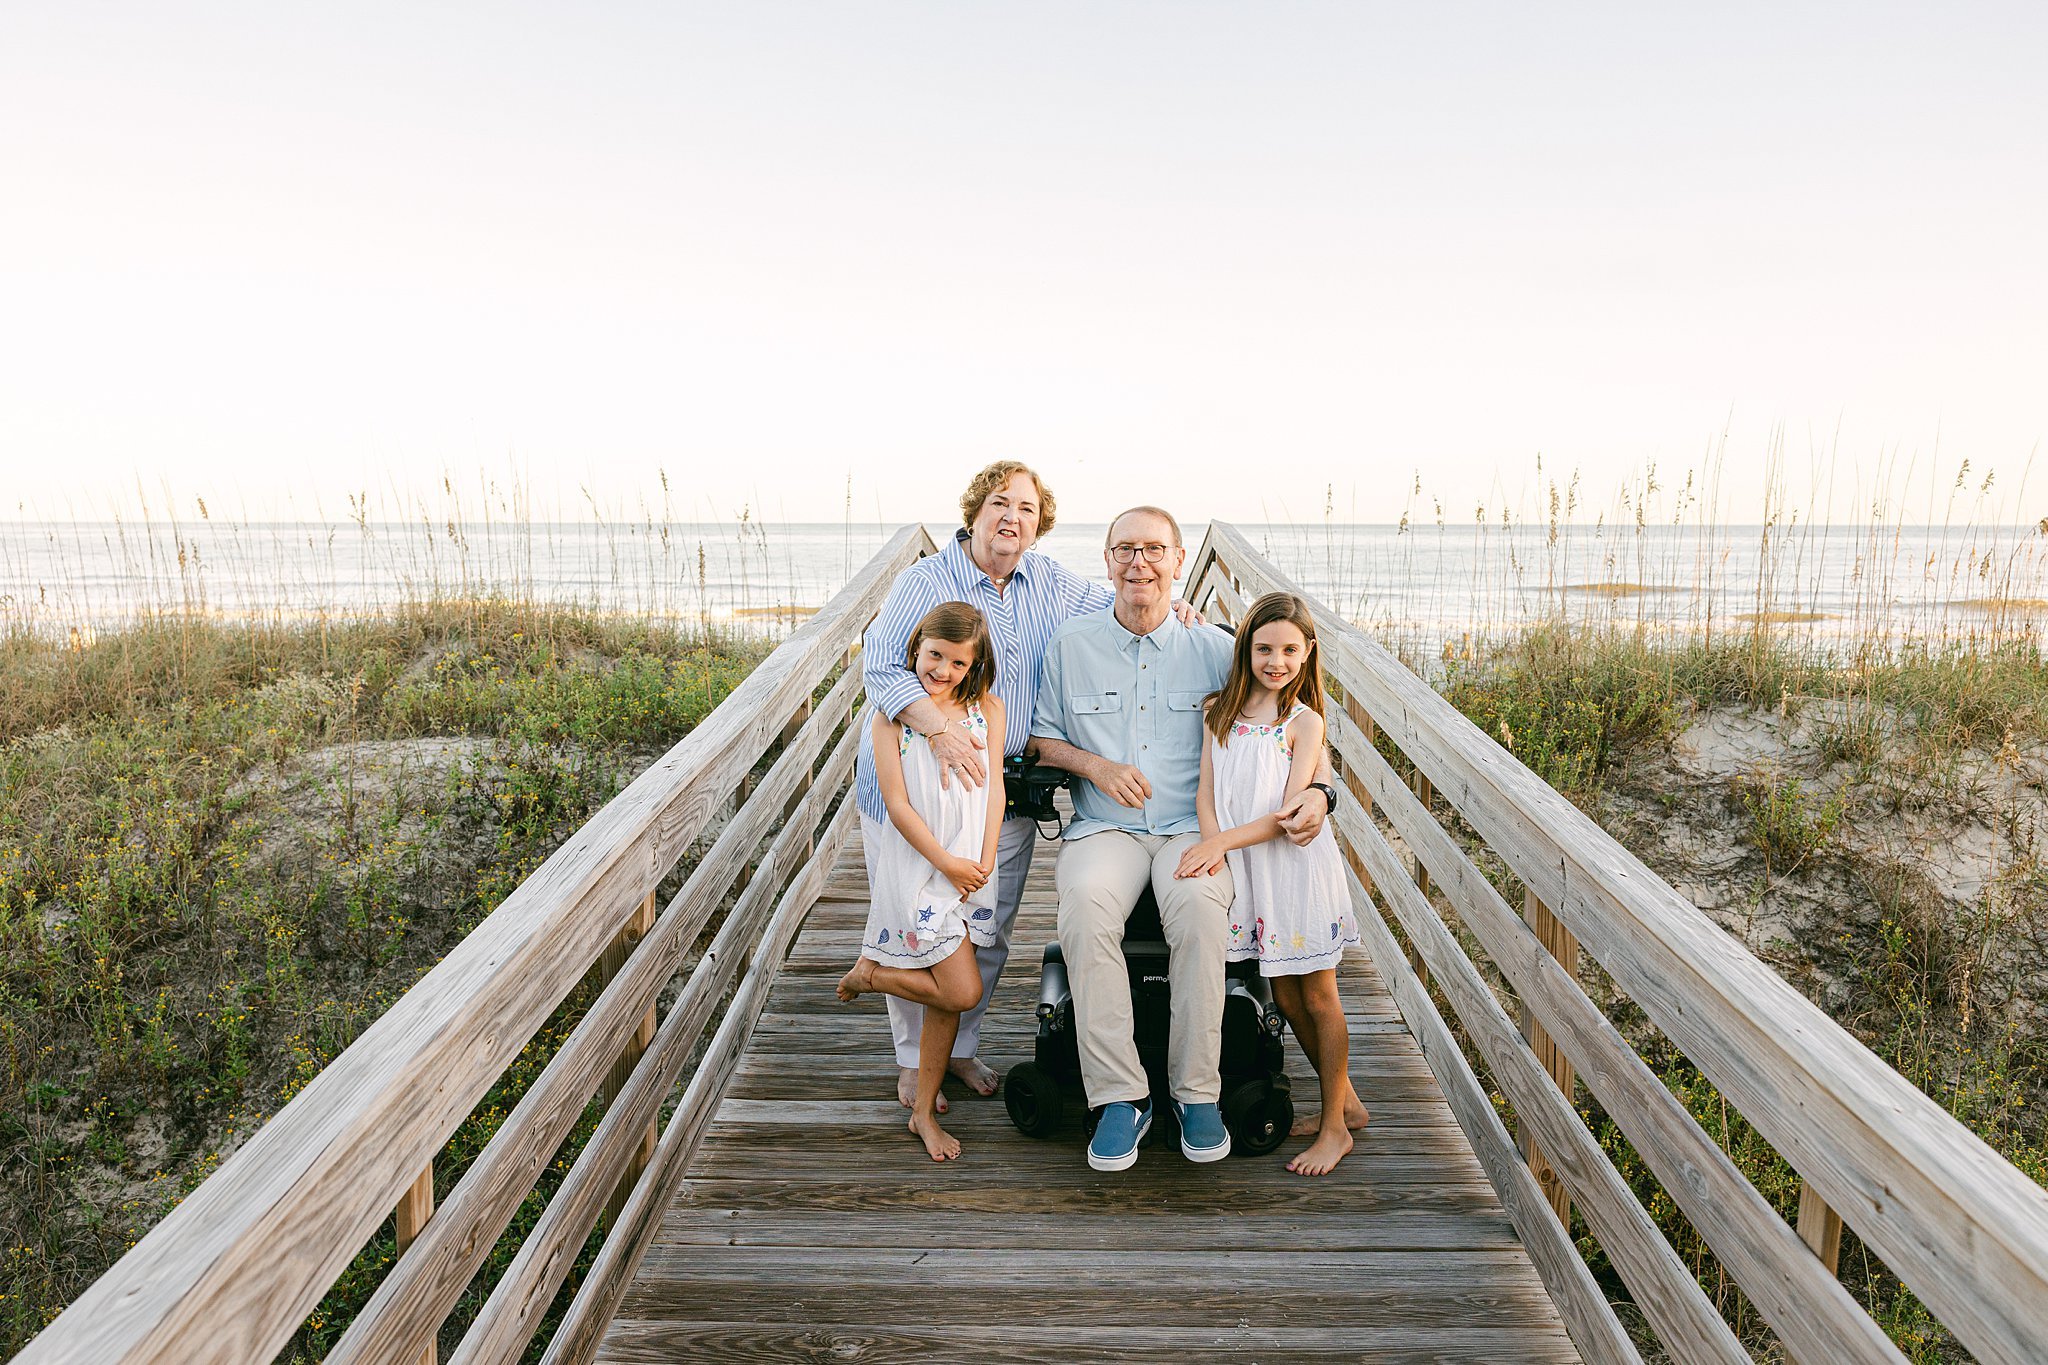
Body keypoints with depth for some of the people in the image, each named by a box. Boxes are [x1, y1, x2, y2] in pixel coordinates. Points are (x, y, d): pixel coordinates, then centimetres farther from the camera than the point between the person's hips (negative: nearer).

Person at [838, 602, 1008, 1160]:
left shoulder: (988, 710, 4)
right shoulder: (892, 713, -7)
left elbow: (994, 786, 2)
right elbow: (897, 802, -10)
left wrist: (984, 861, -6)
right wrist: (946, 862, -12)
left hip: (969, 868, 4)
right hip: (916, 862, -4)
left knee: (946, 995, 8)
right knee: (962, 991, -8)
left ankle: (924, 1110, 24)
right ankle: (868, 971, 16)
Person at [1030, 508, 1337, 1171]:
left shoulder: (1217, 650, 6)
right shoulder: (1069, 645, 10)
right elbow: (1042, 737, 15)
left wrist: (1316, 791, -12)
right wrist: (1095, 765, -4)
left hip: (1194, 829, -1)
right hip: (1103, 828, 1)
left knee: (1199, 907, -33)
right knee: (1085, 906, -32)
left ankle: (1196, 1092, -17)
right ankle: (1120, 1095, -21)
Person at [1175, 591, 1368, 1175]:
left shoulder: (1304, 722, -8)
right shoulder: (1222, 711, 5)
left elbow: (1289, 813, -14)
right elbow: (1207, 789, 1)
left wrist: (1224, 840, -22)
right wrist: (1211, 847, -16)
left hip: (1298, 865, -4)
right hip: (1246, 870, 5)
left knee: (1318, 998, 6)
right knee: (1286, 996, 13)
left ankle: (1335, 1127, 19)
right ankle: (1345, 1102, 32)